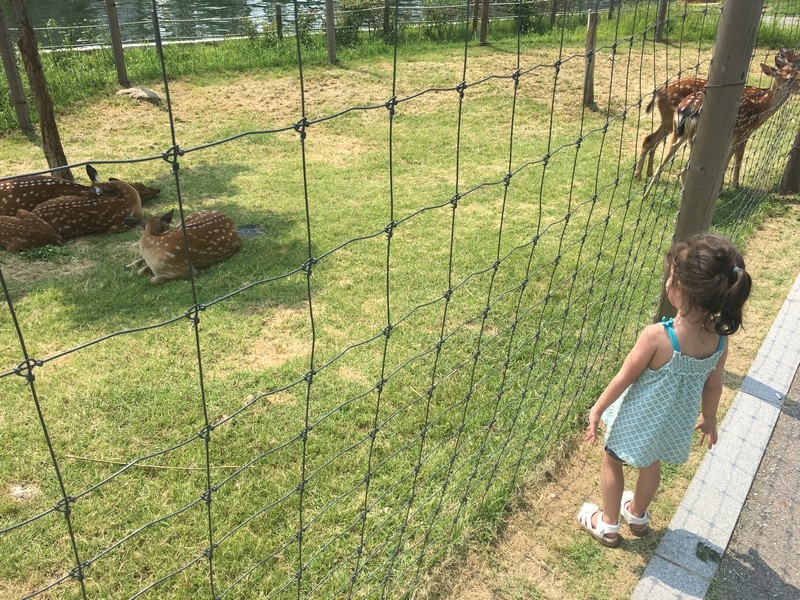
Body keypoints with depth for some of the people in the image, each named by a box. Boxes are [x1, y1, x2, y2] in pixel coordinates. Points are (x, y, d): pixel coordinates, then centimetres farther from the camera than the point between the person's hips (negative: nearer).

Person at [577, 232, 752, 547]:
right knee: (651, 465, 31)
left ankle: (608, 525, 41)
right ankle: (637, 515, 55)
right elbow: (713, 386, -2)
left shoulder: (657, 336, -35)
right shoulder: (719, 339, -18)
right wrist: (708, 418, 17)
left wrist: (597, 409, -6)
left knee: (611, 462, 22)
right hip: (673, 424, 5)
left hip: (638, 421, -5)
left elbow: (624, 378, -21)